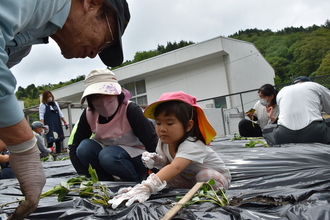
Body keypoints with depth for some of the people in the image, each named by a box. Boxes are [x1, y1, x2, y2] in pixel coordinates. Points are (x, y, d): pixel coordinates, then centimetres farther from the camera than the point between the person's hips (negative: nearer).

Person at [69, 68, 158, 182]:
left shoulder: (131, 110, -25)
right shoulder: (88, 115, -11)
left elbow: (153, 146, -27)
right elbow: (74, 148, -8)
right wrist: (85, 177, -19)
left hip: (137, 159, -4)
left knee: (108, 155, -32)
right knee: (84, 147, -22)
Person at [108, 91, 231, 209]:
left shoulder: (191, 145, -37)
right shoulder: (164, 142, -13)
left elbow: (175, 168, -53)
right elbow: (169, 163, -2)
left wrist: (146, 188, -67)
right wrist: (158, 161, -26)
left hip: (217, 178, -6)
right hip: (189, 177, 6)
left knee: (205, 176, -37)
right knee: (165, 176, -17)